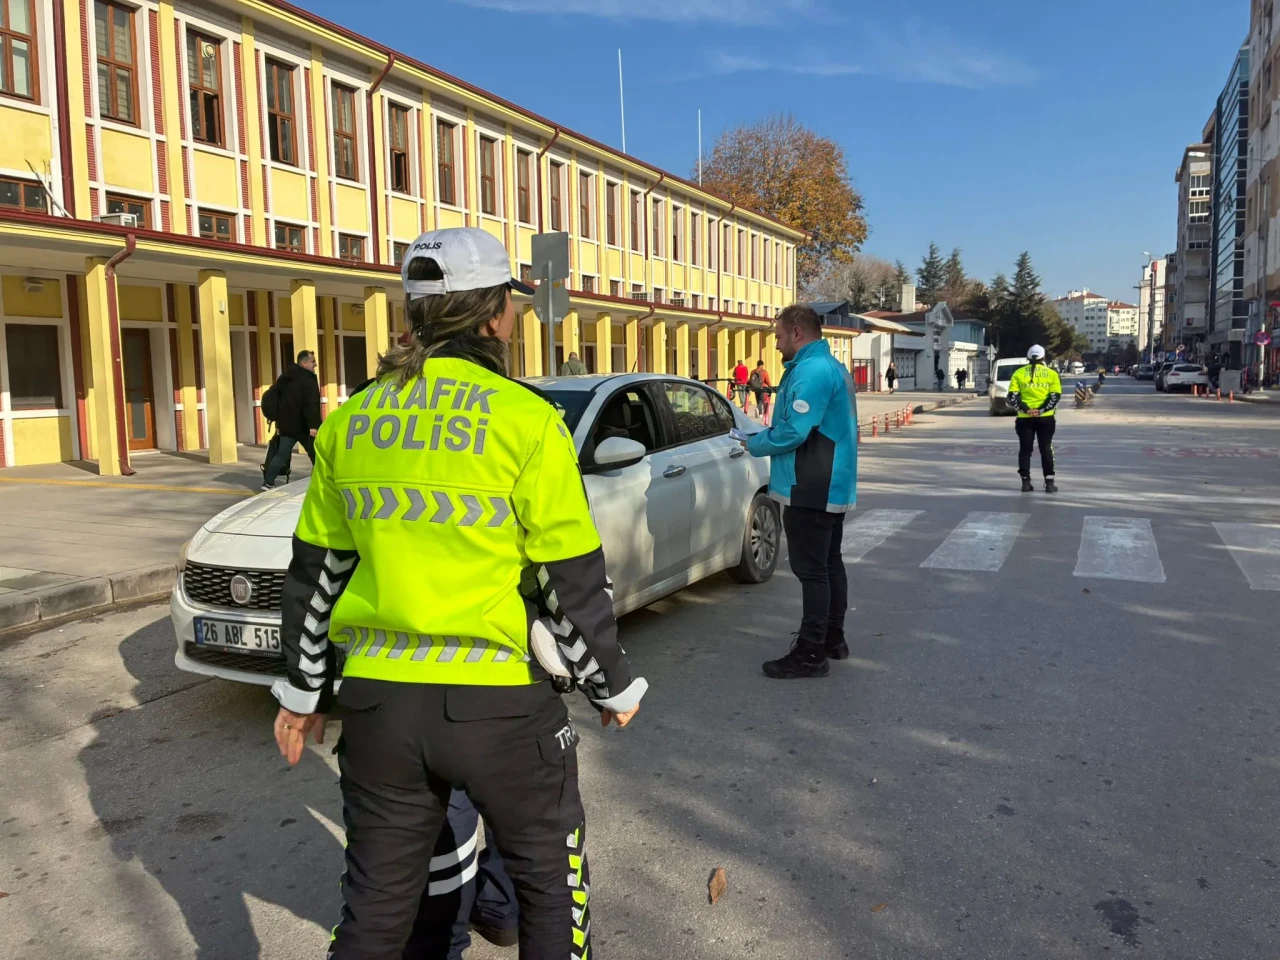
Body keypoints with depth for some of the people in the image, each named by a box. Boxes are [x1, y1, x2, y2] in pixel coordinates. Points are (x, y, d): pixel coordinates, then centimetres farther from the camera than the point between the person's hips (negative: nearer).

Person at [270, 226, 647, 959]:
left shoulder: (352, 421, 4)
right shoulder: (525, 420, -12)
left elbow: (315, 572, 10)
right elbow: (576, 581, -9)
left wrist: (303, 691, 21)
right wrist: (615, 684, 5)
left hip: (379, 701, 5)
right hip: (500, 704, -4)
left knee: (378, 901, 19)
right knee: (551, 878, 19)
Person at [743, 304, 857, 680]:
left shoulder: (810, 371, -19)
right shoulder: (833, 367, 15)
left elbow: (793, 432, -26)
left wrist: (754, 444, -8)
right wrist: (766, 435, 12)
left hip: (810, 489, -11)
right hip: (833, 485, 11)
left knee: (811, 570, -6)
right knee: (829, 564, 17)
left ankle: (810, 653, 0)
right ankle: (833, 638, 28)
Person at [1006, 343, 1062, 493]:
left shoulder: (1018, 373, 5)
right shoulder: (1051, 373, 4)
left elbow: (1012, 396, -4)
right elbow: (1055, 395, -6)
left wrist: (1025, 409, -9)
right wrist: (1041, 410, -11)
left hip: (1024, 418, 1)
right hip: (1045, 418, 0)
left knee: (1025, 449, 9)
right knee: (1046, 449, 7)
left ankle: (1026, 482, 6)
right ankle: (1049, 483, 4)